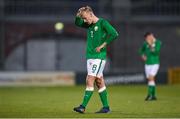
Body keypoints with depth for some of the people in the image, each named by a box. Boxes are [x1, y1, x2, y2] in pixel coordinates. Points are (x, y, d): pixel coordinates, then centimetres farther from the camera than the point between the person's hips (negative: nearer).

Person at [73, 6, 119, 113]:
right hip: (90, 56, 8)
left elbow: (114, 34, -17)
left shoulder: (102, 23, -9)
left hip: (99, 57, -8)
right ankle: (106, 107, 12)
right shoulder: (90, 25, 13)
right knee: (99, 82, 8)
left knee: (90, 81, -12)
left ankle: (83, 106, -15)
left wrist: (102, 46, -15)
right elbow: (77, 23, 27)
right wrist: (78, 15, 6)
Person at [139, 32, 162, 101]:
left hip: (155, 63, -5)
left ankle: (149, 94, -23)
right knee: (150, 79, 6)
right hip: (147, 63, 5)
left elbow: (156, 52, -17)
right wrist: (143, 55, 3)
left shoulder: (158, 43, -5)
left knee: (151, 78, -19)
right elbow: (142, 50, 21)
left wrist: (151, 45, -22)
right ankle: (153, 96, 13)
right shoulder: (145, 43, 5)